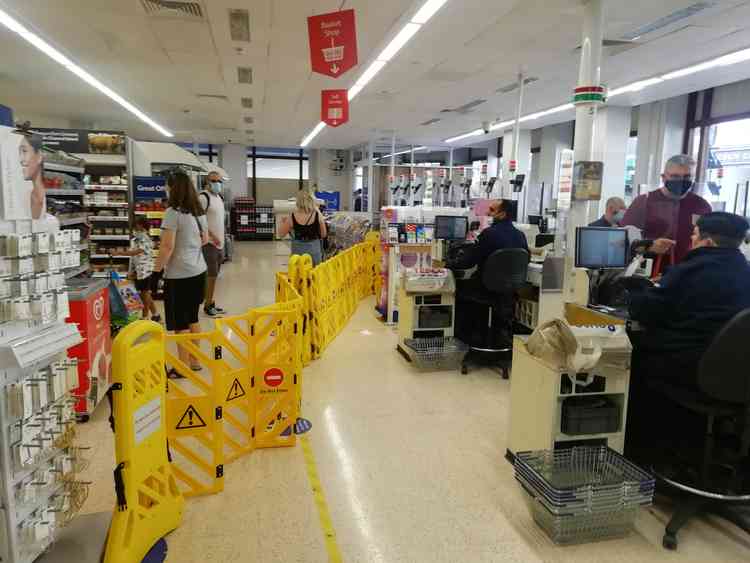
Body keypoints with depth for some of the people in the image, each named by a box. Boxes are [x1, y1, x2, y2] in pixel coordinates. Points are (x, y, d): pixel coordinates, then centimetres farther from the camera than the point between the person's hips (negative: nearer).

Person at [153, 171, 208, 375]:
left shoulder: (173, 212, -15)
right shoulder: (199, 211, 8)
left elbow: (167, 247, -17)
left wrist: (157, 268, -6)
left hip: (179, 275, -8)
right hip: (198, 271, 8)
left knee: (180, 323, 3)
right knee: (192, 319, 17)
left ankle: (184, 366, 12)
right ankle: (194, 360, 26)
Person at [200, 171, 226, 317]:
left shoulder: (220, 197, 14)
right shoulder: (204, 197, -13)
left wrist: (222, 239, 16)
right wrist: (211, 235, -22)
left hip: (219, 243, 8)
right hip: (209, 243, -8)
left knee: (214, 275, 13)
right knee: (211, 275, -4)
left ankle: (211, 303, 22)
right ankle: (207, 305, 6)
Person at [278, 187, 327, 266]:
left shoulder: (293, 217, -9)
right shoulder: (317, 215, -10)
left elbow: (281, 233, 3)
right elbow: (323, 234, 1)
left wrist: (283, 223, 21)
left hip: (297, 250, 0)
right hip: (314, 249, 0)